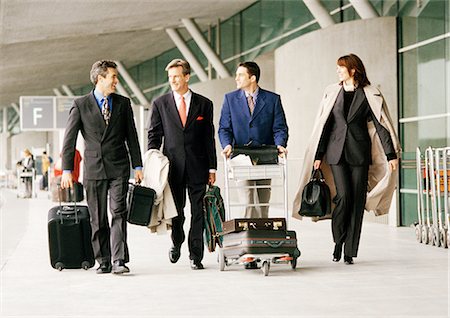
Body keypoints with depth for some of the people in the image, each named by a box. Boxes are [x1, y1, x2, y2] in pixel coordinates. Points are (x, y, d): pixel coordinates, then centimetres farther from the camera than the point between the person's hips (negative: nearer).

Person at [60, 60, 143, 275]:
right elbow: (69, 139, 3)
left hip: (119, 168, 1)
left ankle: (119, 261, -13)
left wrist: (137, 166, 7)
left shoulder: (123, 103, 9)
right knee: (98, 219, 4)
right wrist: (67, 169, -2)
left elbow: (131, 136, 12)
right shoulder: (80, 105, 2)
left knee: (118, 213, -10)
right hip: (93, 169, 0)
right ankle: (103, 262, 12)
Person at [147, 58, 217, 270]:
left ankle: (196, 255, 9)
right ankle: (176, 242, 33)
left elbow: (209, 138, 7)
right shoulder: (160, 104, 7)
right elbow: (154, 135, 7)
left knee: (198, 212, 1)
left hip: (197, 166, 0)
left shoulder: (204, 104, 6)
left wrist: (212, 168, 2)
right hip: (172, 165, 0)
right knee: (175, 211, 6)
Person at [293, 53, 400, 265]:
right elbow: (324, 125, 11)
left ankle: (349, 251, 5)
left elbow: (381, 126, 0)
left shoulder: (369, 95, 3)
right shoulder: (332, 93, 10)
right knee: (344, 196, -12)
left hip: (359, 153, -1)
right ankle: (338, 241, 9)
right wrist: (318, 156, 7)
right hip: (337, 152, 1)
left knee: (357, 201, -2)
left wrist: (391, 154, -7)